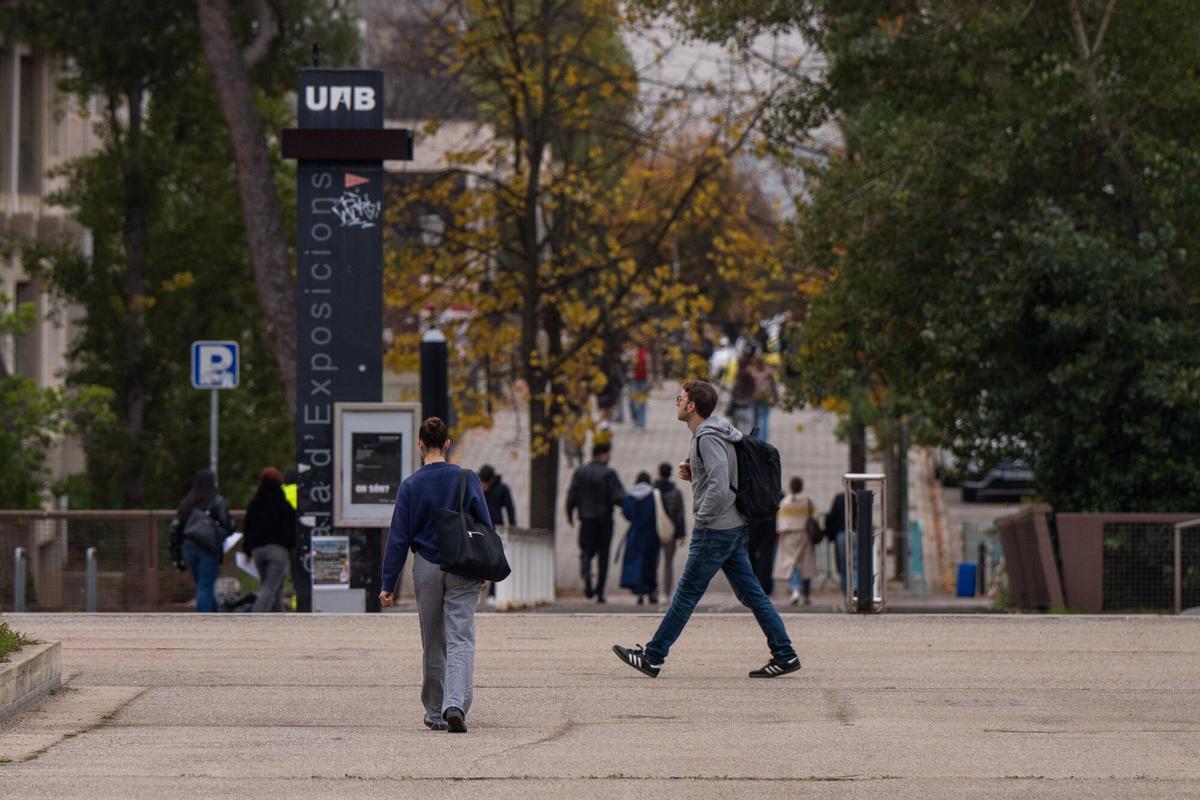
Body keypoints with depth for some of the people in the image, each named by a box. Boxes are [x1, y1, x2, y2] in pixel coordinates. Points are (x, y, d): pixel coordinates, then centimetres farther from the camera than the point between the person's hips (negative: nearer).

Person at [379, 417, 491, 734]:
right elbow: (485, 527, 0)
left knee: (433, 645, 12)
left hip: (426, 570, 1)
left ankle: (435, 713, 21)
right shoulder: (468, 479, -5)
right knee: (460, 639, -4)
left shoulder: (410, 486, -4)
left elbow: (398, 538, -4)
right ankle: (455, 704, -24)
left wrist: (388, 585, 0)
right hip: (462, 571, -1)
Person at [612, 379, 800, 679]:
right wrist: (692, 472, 7)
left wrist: (702, 516, -15)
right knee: (750, 593, 9)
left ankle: (652, 658, 5)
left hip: (714, 531, -10)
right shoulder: (705, 434, 13)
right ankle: (784, 655, 7)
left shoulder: (708, 438, -18)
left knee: (686, 595, -2)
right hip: (734, 528, 10)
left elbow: (719, 488, -28)